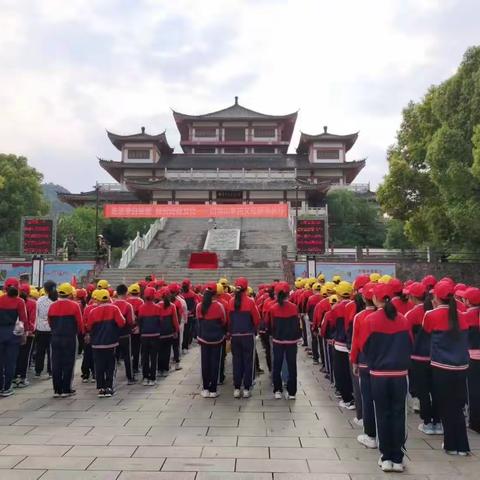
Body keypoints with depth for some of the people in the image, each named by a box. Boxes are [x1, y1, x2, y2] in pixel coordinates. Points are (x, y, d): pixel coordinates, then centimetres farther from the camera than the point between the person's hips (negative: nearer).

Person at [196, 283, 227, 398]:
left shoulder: (199, 306, -6)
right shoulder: (219, 305, -12)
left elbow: (198, 320, 4)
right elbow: (224, 321, -2)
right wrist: (224, 332, 17)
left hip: (203, 338, 2)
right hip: (217, 338, -2)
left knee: (205, 363, 9)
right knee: (215, 363, 5)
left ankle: (205, 389, 14)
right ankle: (213, 390, 8)